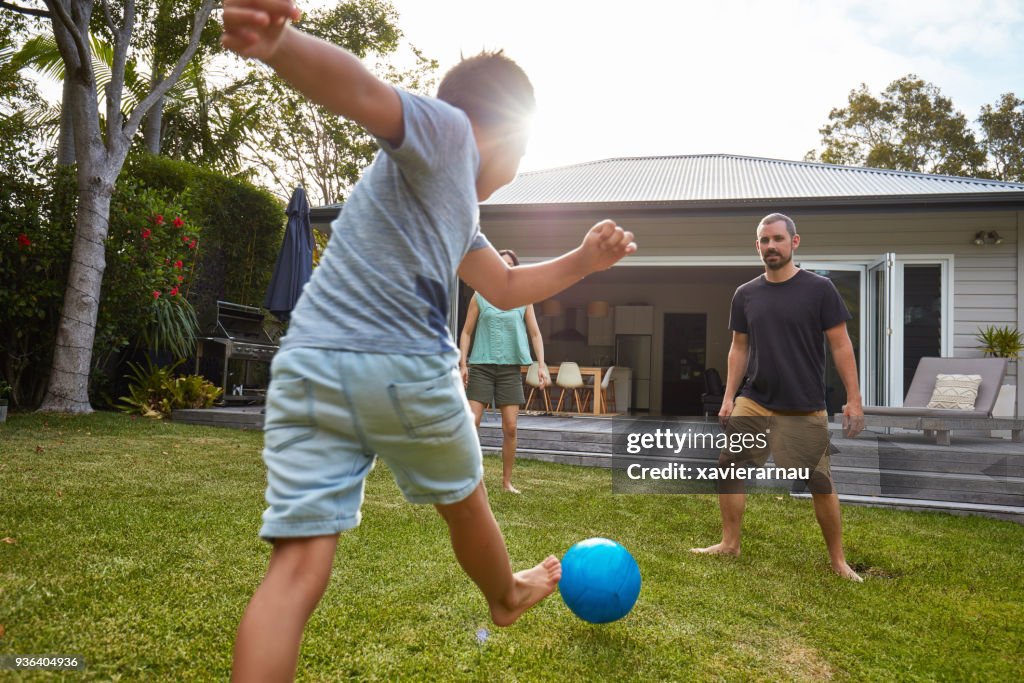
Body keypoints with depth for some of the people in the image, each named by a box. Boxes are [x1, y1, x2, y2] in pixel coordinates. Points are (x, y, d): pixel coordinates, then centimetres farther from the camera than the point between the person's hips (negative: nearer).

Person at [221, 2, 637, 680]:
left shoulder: (458, 211, 26)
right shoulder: (446, 130, 0)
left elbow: (506, 288, 34)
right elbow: (366, 94, -21)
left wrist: (582, 261, 25)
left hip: (308, 368, 8)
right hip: (408, 371, -8)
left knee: (299, 567, 0)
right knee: (465, 502, 20)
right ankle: (508, 597, 49)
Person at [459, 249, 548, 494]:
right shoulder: (480, 297, 5)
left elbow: (535, 334, 8)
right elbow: (466, 332, 6)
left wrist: (541, 365, -2)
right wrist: (463, 364, -3)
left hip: (511, 368, 1)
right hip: (481, 366, -1)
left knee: (510, 428, 0)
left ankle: (507, 481, 12)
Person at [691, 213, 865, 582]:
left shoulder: (819, 289, -6)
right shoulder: (745, 295, 4)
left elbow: (841, 346, -5)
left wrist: (853, 399, -9)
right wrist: (728, 397, 5)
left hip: (804, 410, -3)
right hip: (753, 403, 4)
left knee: (820, 483, 4)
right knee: (728, 466, 3)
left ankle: (837, 559, 22)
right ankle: (730, 543, 19)